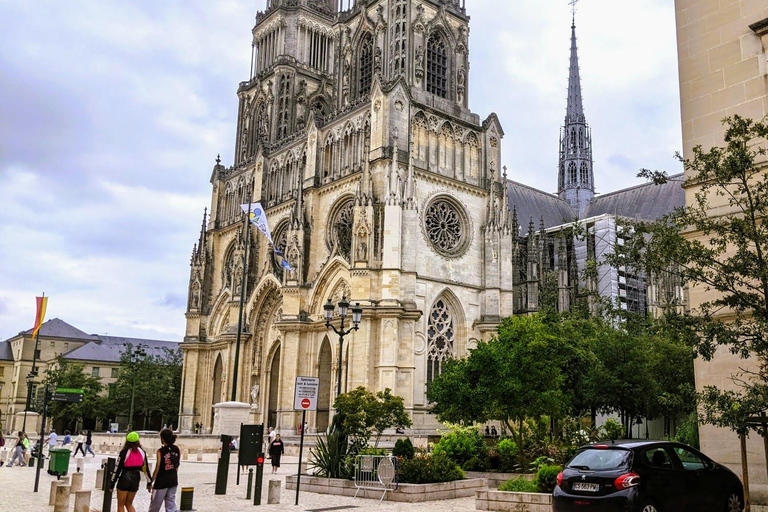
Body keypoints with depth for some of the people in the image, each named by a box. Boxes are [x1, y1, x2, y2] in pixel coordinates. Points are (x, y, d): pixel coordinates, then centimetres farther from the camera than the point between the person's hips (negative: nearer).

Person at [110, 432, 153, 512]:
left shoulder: (124, 452, -10)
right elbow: (146, 468, 5)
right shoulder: (142, 452, 1)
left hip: (124, 478, -4)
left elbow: (118, 468, -9)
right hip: (136, 479, 4)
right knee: (129, 504, 19)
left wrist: (112, 483, -2)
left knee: (120, 505, 11)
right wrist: (149, 482, 13)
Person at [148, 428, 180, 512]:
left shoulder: (161, 451, -15)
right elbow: (177, 466, 7)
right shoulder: (177, 450, 0)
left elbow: (157, 469, -12)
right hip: (173, 480, 5)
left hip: (161, 481, -5)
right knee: (171, 504, 9)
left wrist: (150, 483, -4)